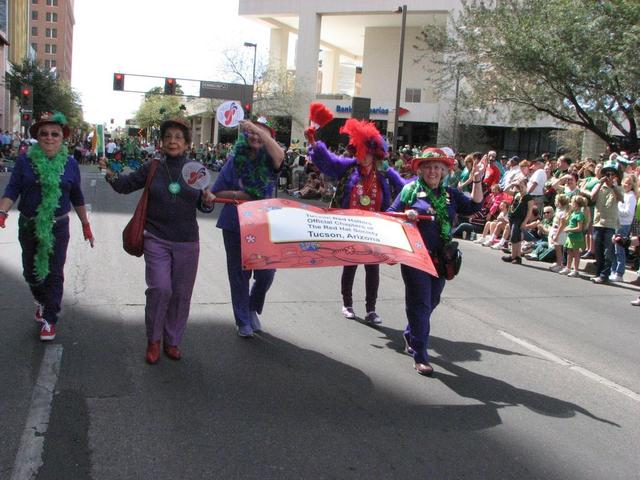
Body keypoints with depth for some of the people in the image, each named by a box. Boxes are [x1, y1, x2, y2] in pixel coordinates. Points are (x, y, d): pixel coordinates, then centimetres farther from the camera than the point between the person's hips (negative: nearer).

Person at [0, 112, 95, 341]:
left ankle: (49, 319, 14)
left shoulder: (70, 164, 0)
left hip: (58, 227, -1)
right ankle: (41, 300, 44)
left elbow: (76, 197, 8)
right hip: (29, 226, 1)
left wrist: (86, 225, 9)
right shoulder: (24, 161, -4)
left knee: (54, 275, 0)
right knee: (31, 272, 15)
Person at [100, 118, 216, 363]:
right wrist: (111, 174, -11)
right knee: (160, 289, -11)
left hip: (187, 241, 2)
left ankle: (172, 341, 27)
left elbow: (202, 205, 10)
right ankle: (153, 340, 11)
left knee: (181, 293, 8)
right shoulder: (153, 168, 0)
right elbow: (125, 185, 6)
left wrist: (207, 201, -11)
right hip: (156, 239, -1)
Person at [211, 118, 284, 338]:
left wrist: (259, 130, -35)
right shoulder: (235, 161, 2)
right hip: (235, 226, 0)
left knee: (266, 273, -2)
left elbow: (279, 155, -27)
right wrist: (236, 194, -12)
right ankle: (243, 321, 21)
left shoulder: (269, 162, 0)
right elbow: (217, 192, 6)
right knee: (239, 274, 6)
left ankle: (253, 308, 28)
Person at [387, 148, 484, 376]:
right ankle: (420, 356, 3)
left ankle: (411, 335, 39)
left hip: (440, 258, 5)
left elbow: (473, 207, 5)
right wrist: (405, 215, -20)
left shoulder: (450, 193, 10)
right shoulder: (410, 190, -1)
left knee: (432, 302, 16)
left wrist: (477, 182, -4)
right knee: (420, 304, -3)